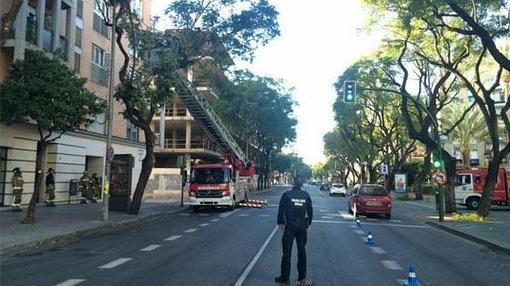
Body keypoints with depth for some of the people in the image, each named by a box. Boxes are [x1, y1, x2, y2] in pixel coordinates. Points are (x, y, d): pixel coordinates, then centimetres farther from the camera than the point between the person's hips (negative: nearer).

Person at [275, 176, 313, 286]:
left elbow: (281, 210, -5)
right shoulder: (306, 195, 2)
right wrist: (308, 223, 17)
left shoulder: (286, 194, -7)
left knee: (287, 251, 5)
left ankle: (285, 277, 10)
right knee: (302, 251, 12)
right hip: (302, 225, 3)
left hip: (289, 225, -3)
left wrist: (280, 222, 7)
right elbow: (310, 211, 7)